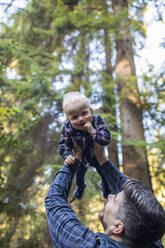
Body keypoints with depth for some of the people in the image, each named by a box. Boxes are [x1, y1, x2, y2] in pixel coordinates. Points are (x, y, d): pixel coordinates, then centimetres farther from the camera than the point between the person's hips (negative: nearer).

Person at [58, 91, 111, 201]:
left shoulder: (98, 120, -34)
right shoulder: (67, 128, -30)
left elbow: (107, 139, -39)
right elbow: (64, 144, -17)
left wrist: (93, 131, -50)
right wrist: (67, 155, -34)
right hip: (81, 158, 1)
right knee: (79, 175, 26)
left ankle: (104, 186, 59)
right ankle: (80, 187, 63)